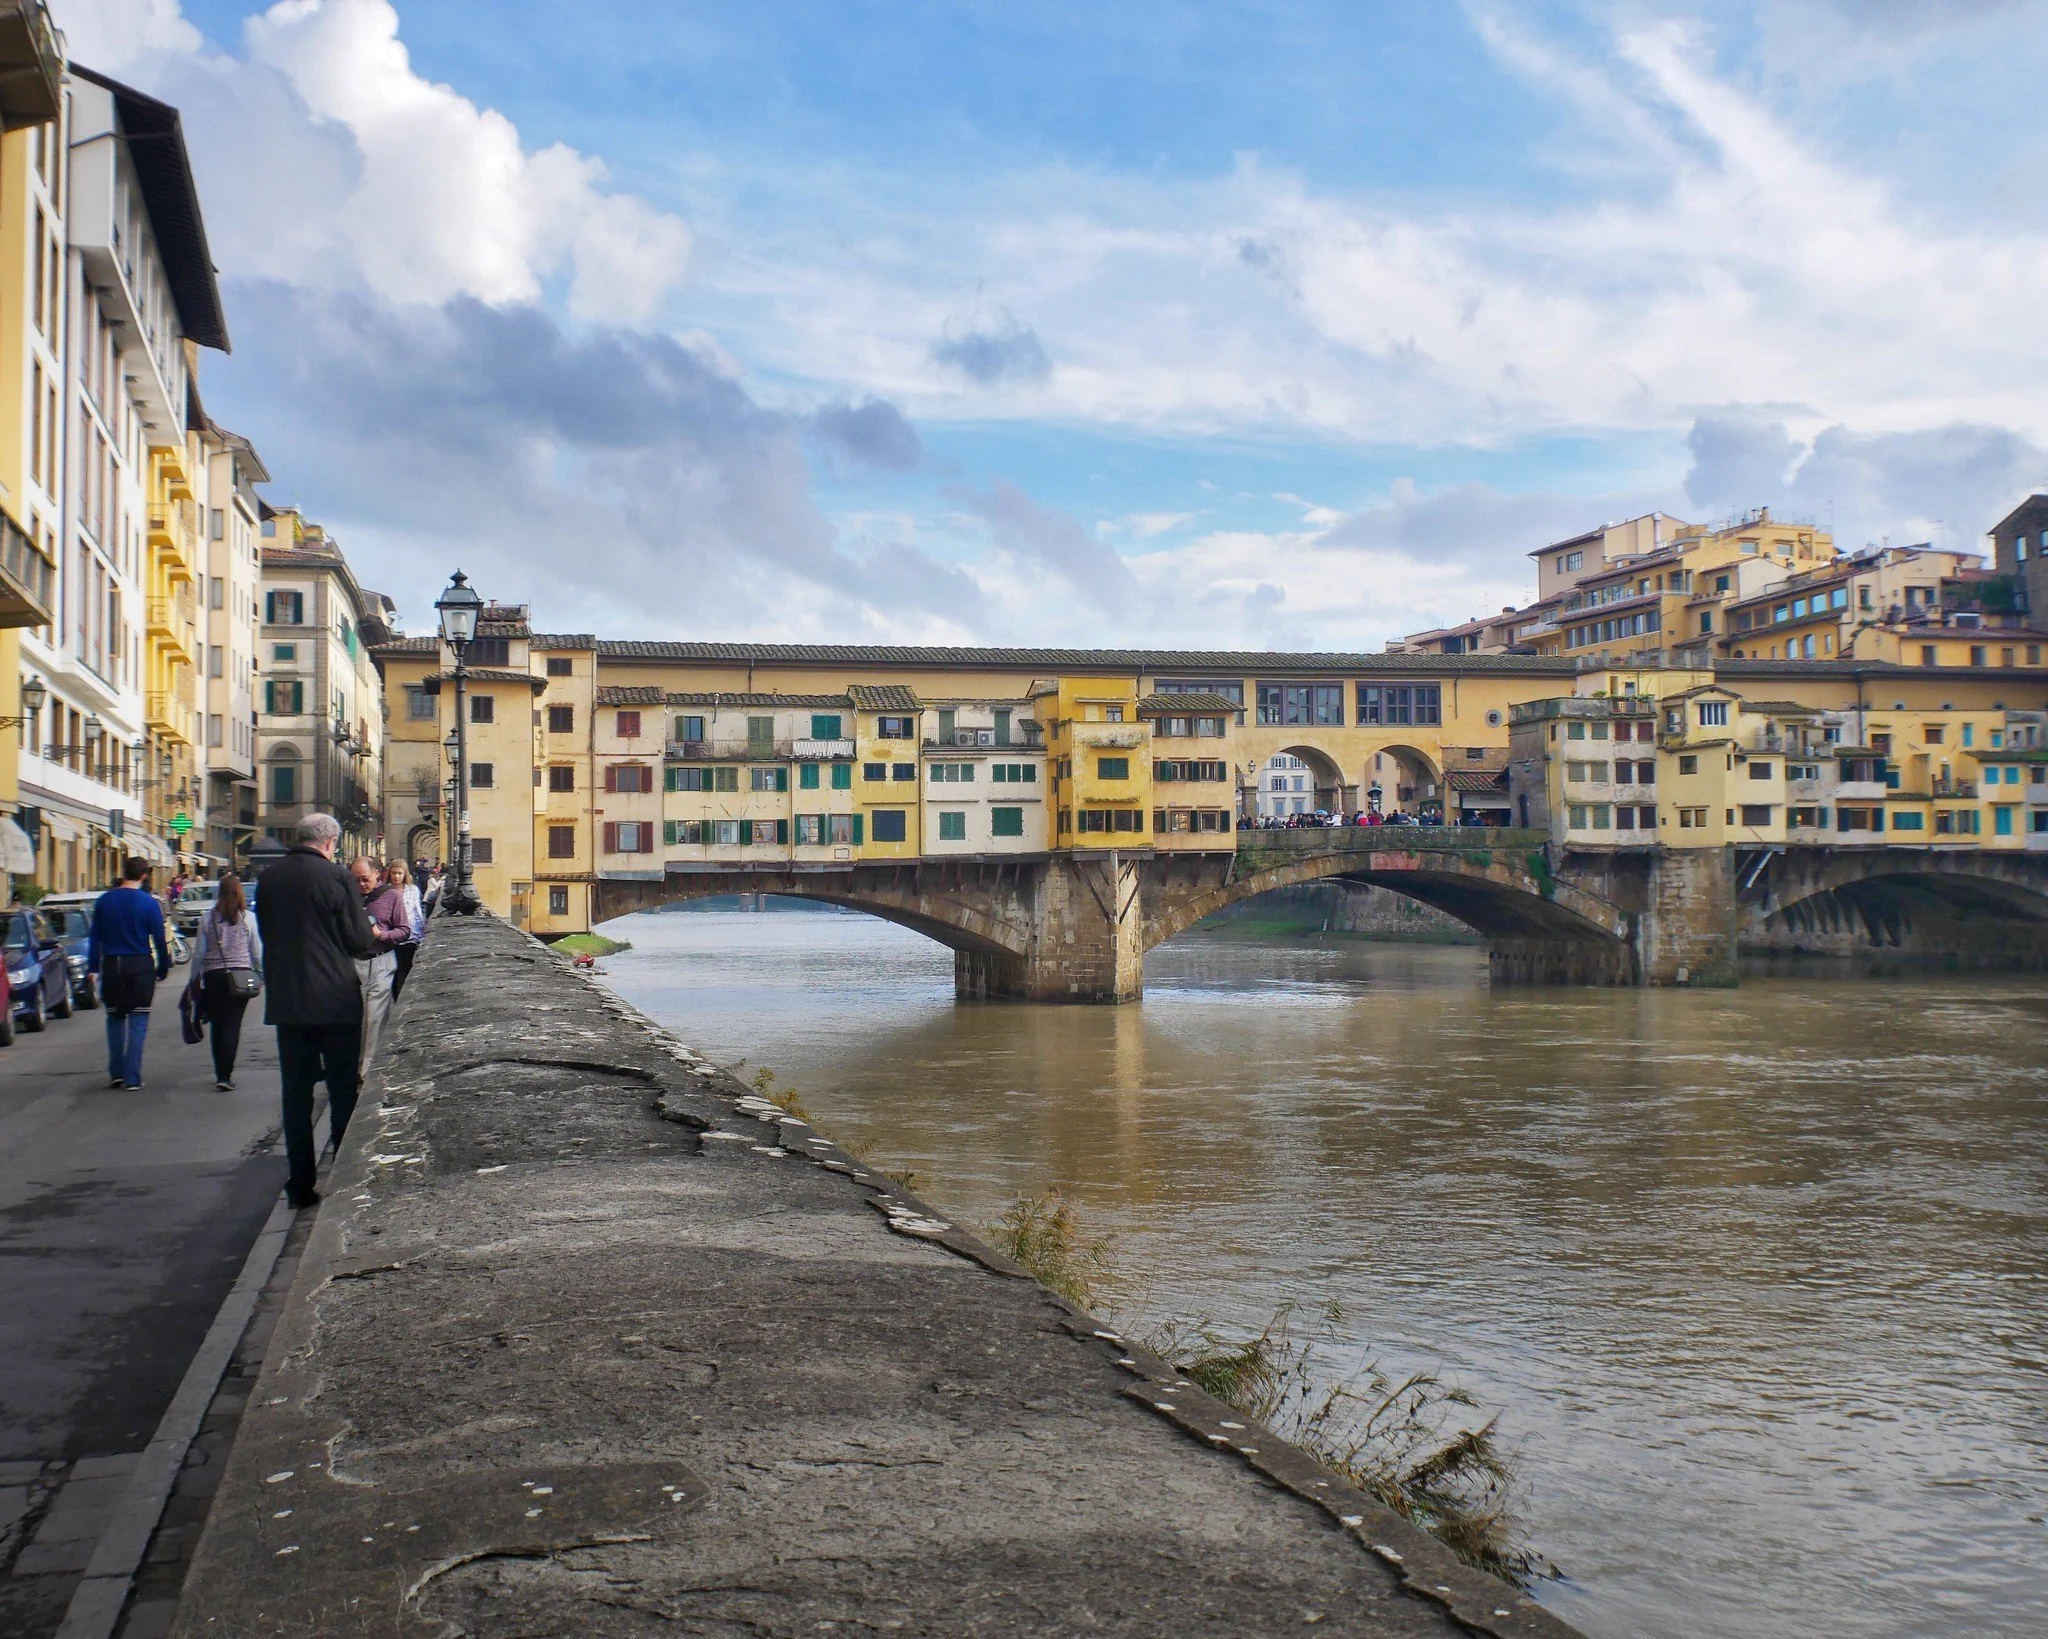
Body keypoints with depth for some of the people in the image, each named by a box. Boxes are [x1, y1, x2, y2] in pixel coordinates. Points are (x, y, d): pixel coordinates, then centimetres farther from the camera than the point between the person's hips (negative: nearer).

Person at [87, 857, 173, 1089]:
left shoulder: (103, 901, 2)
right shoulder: (149, 903, -7)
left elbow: (94, 938, 4)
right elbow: (159, 939, -4)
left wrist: (94, 967, 8)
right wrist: (163, 968, 6)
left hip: (111, 965, 3)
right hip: (140, 966, -2)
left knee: (115, 1018, 16)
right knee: (138, 1021, 2)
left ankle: (116, 1073, 14)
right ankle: (132, 1077, -1)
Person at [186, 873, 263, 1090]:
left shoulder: (207, 917, -1)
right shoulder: (248, 918, -2)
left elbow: (199, 952, 2)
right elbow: (257, 952, 2)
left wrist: (194, 978, 12)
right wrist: (261, 975, 15)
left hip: (213, 976, 1)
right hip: (241, 976, -1)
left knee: (216, 1025, 13)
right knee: (232, 1025, -1)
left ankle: (221, 1073, 20)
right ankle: (225, 1075, -10)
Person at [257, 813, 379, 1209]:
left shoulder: (269, 879, 3)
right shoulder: (334, 876, -12)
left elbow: (266, 934, 14)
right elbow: (359, 939, -9)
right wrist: (374, 935, 12)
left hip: (286, 1001, 4)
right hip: (335, 999, -4)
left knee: (296, 1093, 10)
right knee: (343, 1091, 6)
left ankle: (300, 1184, 11)